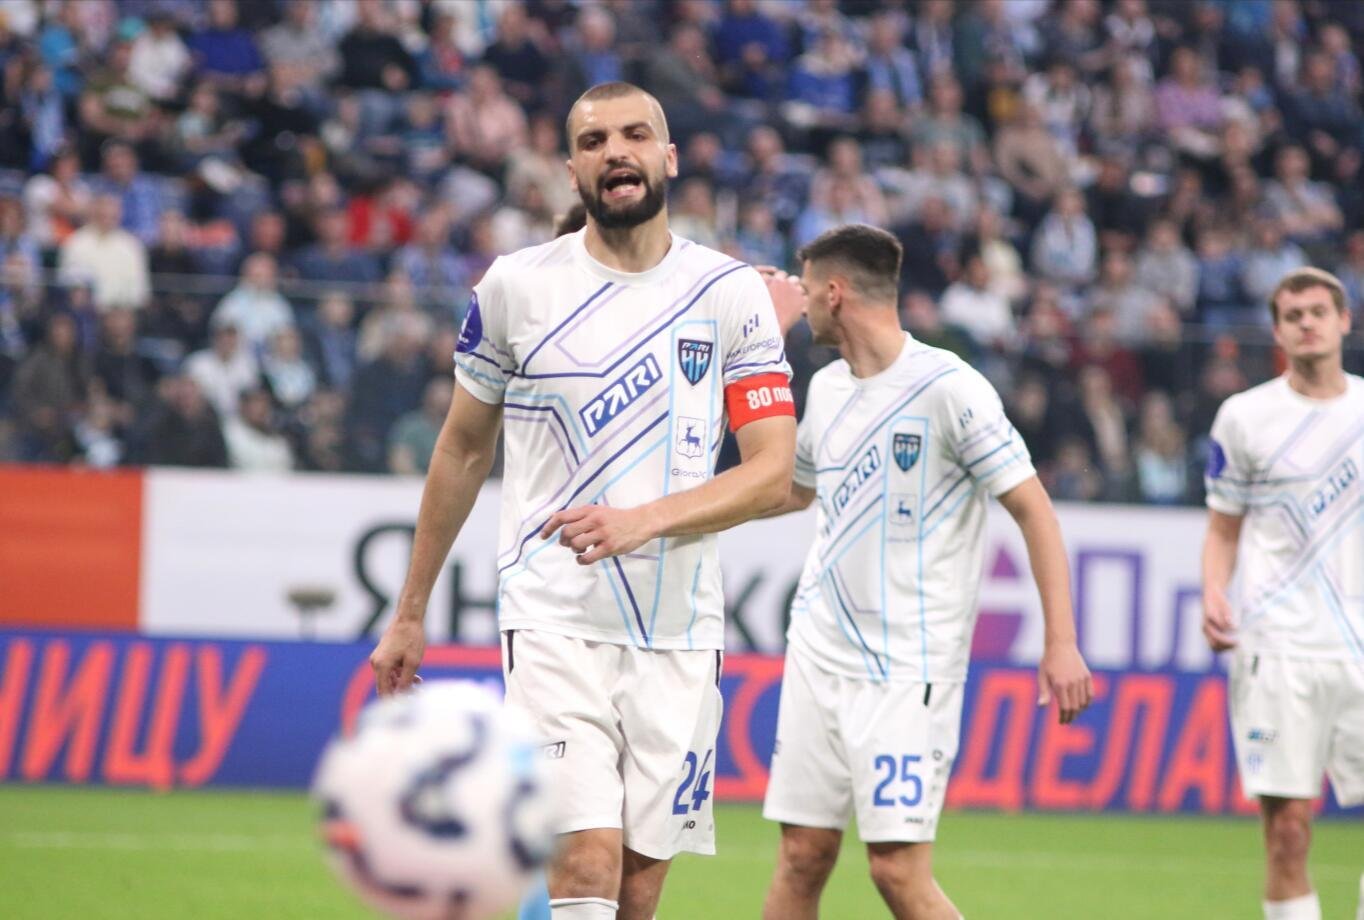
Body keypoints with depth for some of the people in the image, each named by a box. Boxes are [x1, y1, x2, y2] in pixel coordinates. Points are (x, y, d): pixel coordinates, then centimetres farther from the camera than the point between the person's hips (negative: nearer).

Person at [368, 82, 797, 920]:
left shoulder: (733, 294, 3)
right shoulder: (516, 286, 2)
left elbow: (774, 472, -4)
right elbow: (462, 451, 14)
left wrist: (643, 521, -19)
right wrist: (410, 613, 17)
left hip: (680, 634, 2)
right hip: (554, 622, -2)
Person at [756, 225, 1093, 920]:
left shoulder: (948, 388, -11)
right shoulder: (826, 388, 11)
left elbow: (1032, 509, -11)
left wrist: (1061, 643, -18)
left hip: (907, 670, -6)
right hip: (818, 651, 6)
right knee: (802, 858, 4)